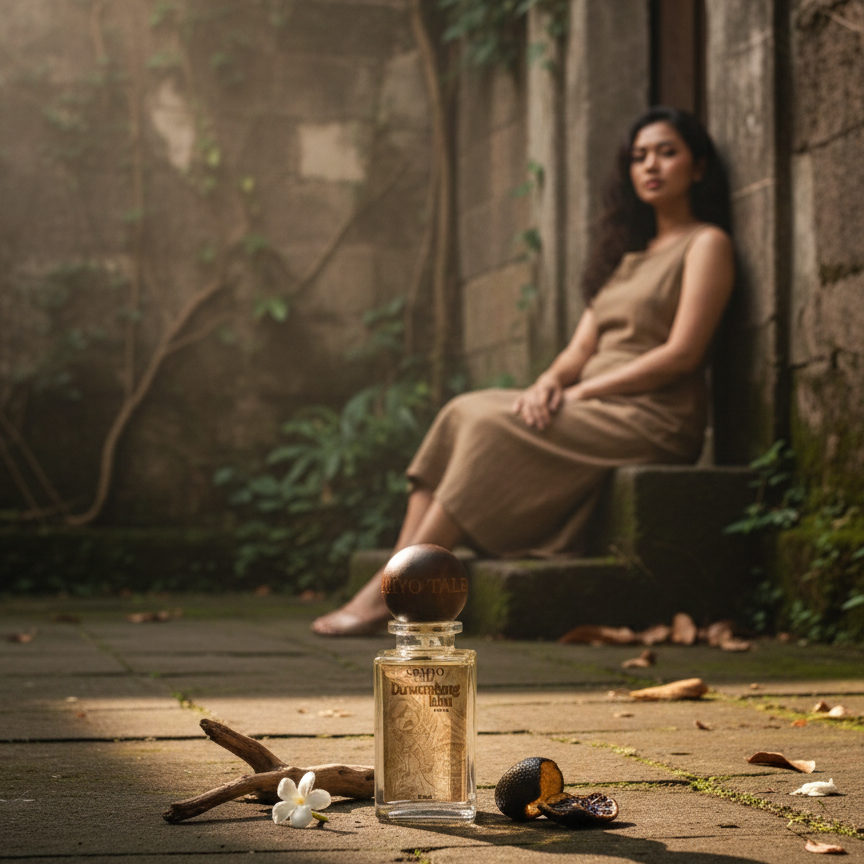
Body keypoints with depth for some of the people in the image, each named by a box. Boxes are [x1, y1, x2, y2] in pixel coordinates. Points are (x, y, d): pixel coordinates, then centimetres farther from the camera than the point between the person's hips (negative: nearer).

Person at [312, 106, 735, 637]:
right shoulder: (630, 250, 24)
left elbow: (682, 353, -11)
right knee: (464, 412, -15)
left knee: (493, 427, -25)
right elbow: (583, 346, 16)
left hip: (652, 419, -7)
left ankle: (390, 593, -28)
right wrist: (550, 382, -7)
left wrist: (580, 392, -13)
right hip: (595, 410, 7)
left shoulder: (706, 244, 0)